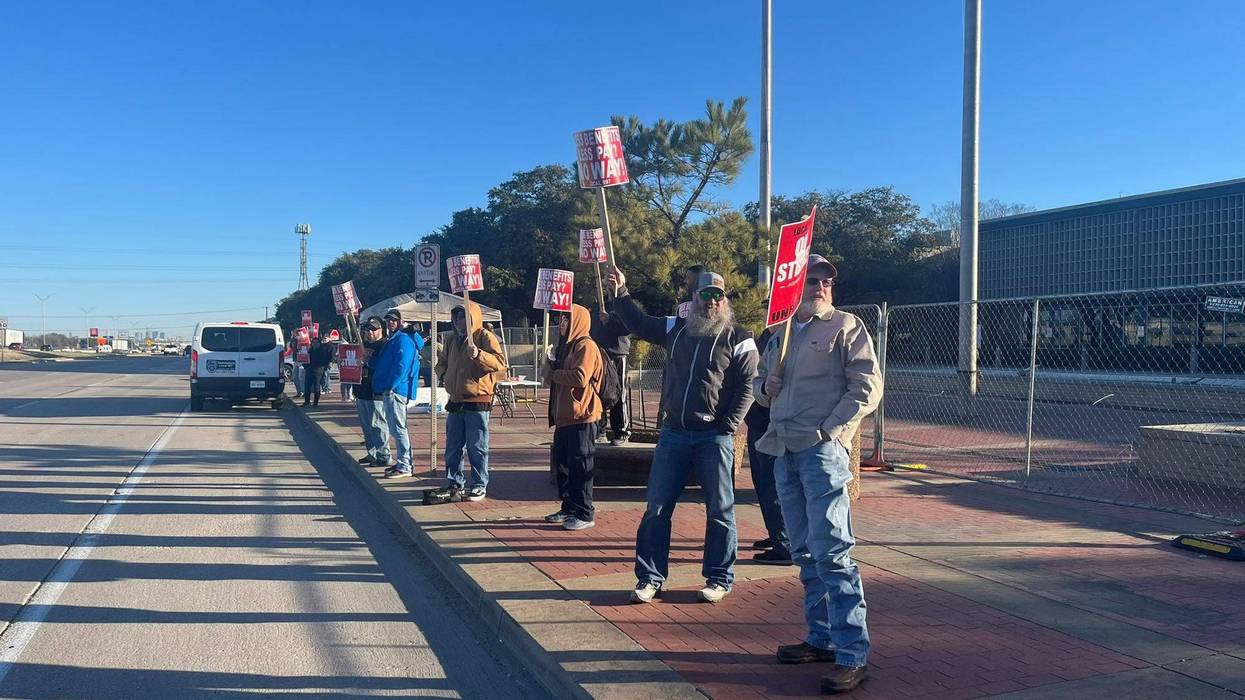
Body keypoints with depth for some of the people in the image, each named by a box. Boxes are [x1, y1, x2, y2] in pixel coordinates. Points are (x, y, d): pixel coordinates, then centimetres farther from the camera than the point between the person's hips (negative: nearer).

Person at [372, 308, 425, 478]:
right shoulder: (392, 340, 21)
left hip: (395, 391, -10)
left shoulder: (403, 339, -10)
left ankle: (405, 467, -7)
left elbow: (402, 367, -19)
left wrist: (390, 387, -21)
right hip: (388, 390, 10)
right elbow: (381, 365, 28)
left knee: (398, 428, -9)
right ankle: (404, 463, 21)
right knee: (396, 429, 14)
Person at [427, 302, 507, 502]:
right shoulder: (453, 339, 15)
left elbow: (500, 363, -19)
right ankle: (454, 484, 24)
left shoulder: (485, 337, -7)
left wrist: (479, 355, -34)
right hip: (455, 402, 7)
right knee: (453, 447, 13)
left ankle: (479, 486, 9)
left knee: (477, 448, -1)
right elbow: (442, 361, 29)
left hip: (477, 402, -7)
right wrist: (443, 375, 8)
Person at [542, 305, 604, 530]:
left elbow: (580, 377, -24)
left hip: (582, 417, -10)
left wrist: (553, 374, -11)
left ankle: (584, 514, 3)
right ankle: (569, 508, 25)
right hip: (565, 416, 10)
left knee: (580, 466, -4)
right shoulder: (566, 345, 20)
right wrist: (550, 370, 4)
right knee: (562, 463, 14)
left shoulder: (586, 346, -11)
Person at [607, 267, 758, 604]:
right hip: (674, 433, 4)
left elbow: (746, 386, -6)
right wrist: (622, 294, 8)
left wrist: (727, 426, -13)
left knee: (720, 510, 5)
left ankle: (719, 579, 18)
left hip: (714, 437, -4)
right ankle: (649, 577, 15)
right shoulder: (677, 329, 11)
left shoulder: (738, 339, -2)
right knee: (657, 507, 5)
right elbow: (639, 324, 20)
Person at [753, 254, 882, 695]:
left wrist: (830, 430, -15)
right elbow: (762, 383, 26)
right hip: (785, 452, 7)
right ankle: (822, 638, 25)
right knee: (805, 553, 13)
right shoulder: (779, 336, 17)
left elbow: (868, 386, -9)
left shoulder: (845, 327, -2)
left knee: (831, 553, -10)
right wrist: (765, 387, 2)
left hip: (823, 450, -7)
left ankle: (853, 655, -4)